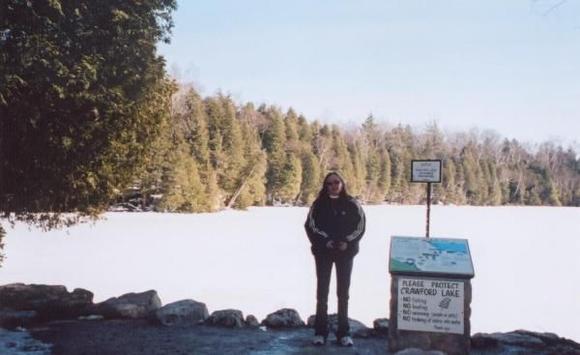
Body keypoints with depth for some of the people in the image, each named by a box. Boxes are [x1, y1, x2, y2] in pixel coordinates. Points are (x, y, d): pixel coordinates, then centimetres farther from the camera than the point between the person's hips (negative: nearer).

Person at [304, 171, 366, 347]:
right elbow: (310, 225, -4)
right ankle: (320, 332, 10)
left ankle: (344, 332, 12)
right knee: (322, 290, 3)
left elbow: (360, 225, 0)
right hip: (323, 251, 0)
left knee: (343, 291, 5)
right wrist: (325, 241, -15)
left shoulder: (351, 204, 1)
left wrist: (347, 242, -13)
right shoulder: (319, 204, 1)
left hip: (345, 251, 0)